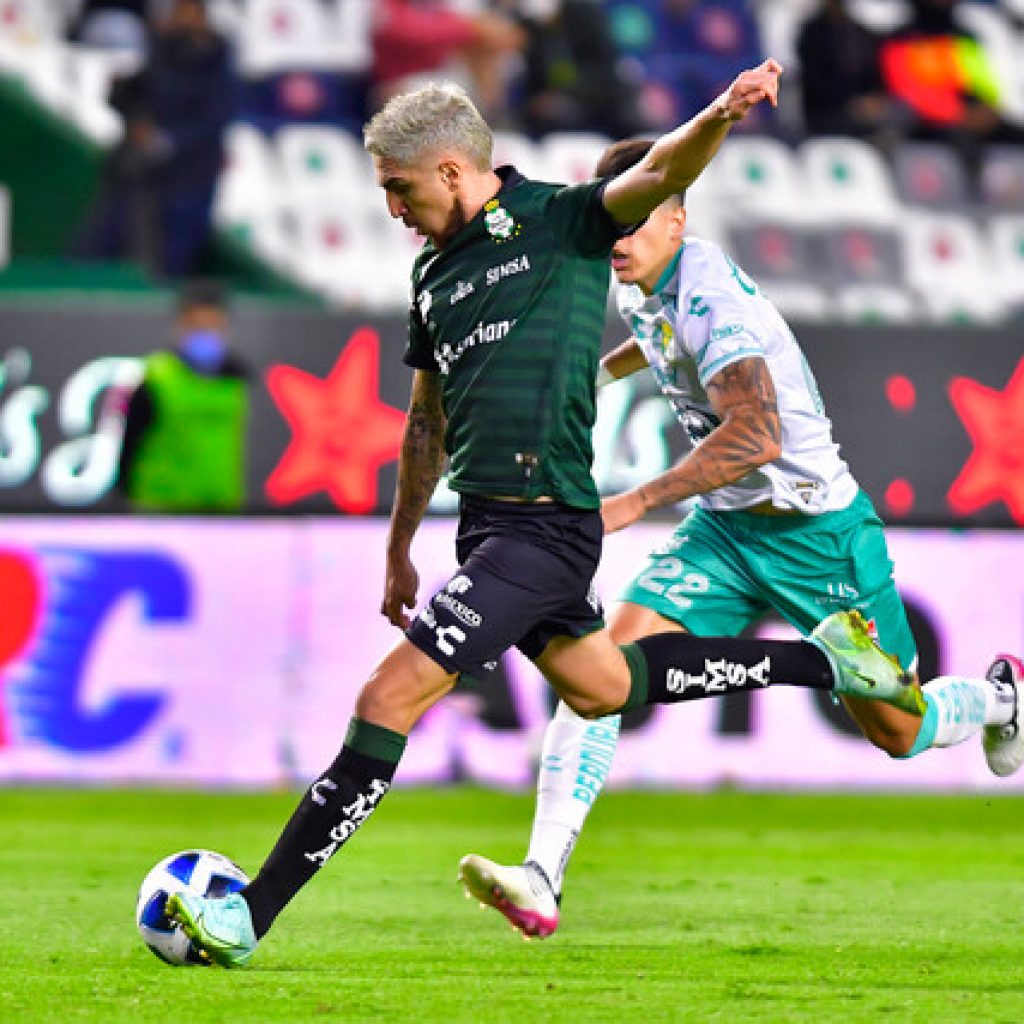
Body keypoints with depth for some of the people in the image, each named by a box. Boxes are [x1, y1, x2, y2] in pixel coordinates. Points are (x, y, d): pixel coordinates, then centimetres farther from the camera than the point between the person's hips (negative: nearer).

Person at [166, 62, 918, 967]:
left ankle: (250, 918, -10)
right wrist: (399, 550, 28)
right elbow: (428, 422, 25)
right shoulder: (436, 272, 16)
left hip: (543, 527, -9)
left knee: (391, 697, -12)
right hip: (487, 521, 9)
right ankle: (826, 661, 37)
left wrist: (718, 117, -44)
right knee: (601, 687, 24)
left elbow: (662, 174, -23)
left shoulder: (561, 222, -6)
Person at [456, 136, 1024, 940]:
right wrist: (606, 369, 40)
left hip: (818, 530, -7)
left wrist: (635, 504, -41)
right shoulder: (647, 289, 0)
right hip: (724, 528, 7)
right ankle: (541, 881, -24)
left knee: (897, 732, 8)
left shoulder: (710, 299, -26)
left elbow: (757, 436, -39)